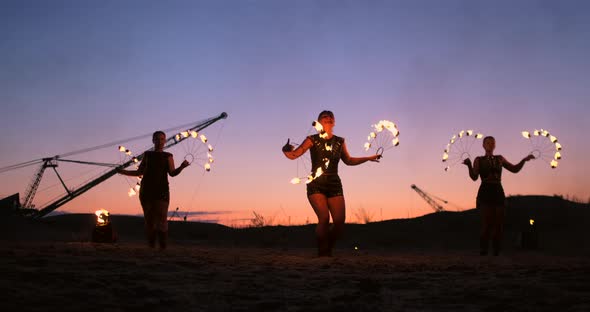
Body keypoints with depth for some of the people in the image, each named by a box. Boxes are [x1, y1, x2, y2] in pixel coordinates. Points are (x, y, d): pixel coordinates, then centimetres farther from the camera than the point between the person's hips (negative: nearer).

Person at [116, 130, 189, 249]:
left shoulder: (168, 156, 11)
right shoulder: (147, 155, 17)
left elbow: (172, 173, -2)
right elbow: (139, 172, 19)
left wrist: (182, 167, -21)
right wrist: (123, 171, 9)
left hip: (161, 191, -2)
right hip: (146, 190, 2)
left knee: (161, 219, -13)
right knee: (149, 219, -2)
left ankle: (163, 247, -15)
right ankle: (151, 246, 1)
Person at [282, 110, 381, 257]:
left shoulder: (339, 141, 13)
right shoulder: (313, 140, 2)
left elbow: (348, 160, 25)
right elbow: (294, 155, -5)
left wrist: (368, 158, 20)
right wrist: (286, 150, -27)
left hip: (334, 184, 4)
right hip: (316, 184, -4)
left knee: (339, 221, -9)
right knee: (324, 218, -20)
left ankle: (328, 249, 13)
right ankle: (322, 252, -3)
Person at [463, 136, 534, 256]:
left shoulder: (499, 158, 17)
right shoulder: (479, 160, 7)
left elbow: (515, 169, 18)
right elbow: (474, 177, -5)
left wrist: (524, 160, 3)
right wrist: (469, 165, -23)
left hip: (498, 193, 3)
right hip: (485, 193, -3)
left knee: (498, 223, -3)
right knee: (487, 222, -13)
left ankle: (497, 251, 2)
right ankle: (483, 250, -6)